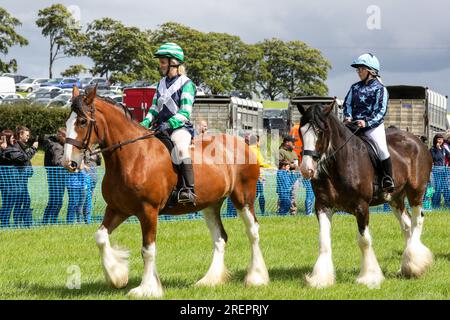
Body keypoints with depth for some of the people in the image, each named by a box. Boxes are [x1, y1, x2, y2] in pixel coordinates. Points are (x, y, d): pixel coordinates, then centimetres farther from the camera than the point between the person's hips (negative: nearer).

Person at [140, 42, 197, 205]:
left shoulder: (186, 84, -4)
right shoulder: (161, 83, 18)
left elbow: (185, 112, -12)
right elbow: (155, 108, 18)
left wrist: (169, 124, -25)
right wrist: (146, 122, -2)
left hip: (180, 126, -8)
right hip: (160, 127, 8)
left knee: (180, 148, -37)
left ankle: (189, 190, -43)